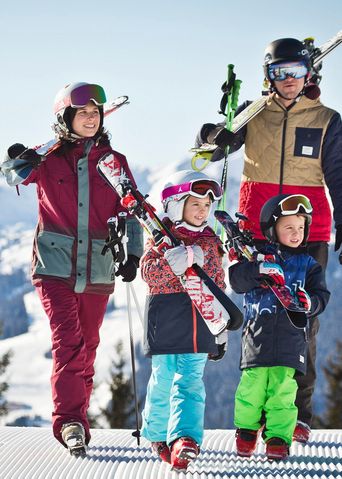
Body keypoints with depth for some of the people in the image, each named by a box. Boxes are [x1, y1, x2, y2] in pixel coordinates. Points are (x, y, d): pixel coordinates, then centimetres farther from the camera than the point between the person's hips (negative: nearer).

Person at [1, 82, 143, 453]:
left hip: (97, 269, 3)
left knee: (86, 348, 9)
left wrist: (133, 254, -3)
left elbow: (130, 212, 9)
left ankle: (76, 422, 19)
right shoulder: (49, 159, 3)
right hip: (55, 266, -2)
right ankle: (69, 421, -19)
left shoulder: (113, 162, 8)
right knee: (68, 342, -16)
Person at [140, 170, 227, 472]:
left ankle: (185, 438, -17)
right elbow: (148, 271, -14)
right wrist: (175, 262, -29)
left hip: (199, 325, 3)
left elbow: (218, 285, 18)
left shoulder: (210, 241, 12)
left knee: (190, 382, -8)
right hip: (165, 321, -3)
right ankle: (157, 434, 24)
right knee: (163, 380, 5)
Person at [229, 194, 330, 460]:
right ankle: (247, 431, 19)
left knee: (283, 390, -4)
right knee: (252, 386, -1)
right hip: (258, 335, -1)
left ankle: (278, 438, 5)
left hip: (291, 338, 1)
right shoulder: (259, 256, 7)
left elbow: (322, 296, 6)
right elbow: (237, 279, -6)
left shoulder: (309, 265, 12)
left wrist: (309, 302, -17)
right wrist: (259, 271, -25)